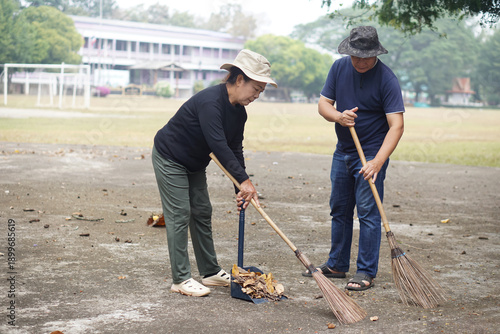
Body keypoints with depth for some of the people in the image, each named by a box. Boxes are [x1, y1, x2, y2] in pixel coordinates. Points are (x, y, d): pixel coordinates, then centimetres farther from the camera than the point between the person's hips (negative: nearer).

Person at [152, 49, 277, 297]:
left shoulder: (239, 111, -3)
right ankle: (180, 279, -3)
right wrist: (244, 180, -37)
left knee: (202, 213, 11)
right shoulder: (210, 102, -31)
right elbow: (218, 145, -37)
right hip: (169, 158, -9)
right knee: (179, 215, -9)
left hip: (194, 164, 9)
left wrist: (243, 188, -8)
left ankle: (211, 272, 21)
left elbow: (235, 149, 0)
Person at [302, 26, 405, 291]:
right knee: (339, 209, 14)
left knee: (367, 212, -7)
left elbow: (396, 125, -23)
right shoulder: (339, 67, -1)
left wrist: (377, 162, -33)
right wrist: (338, 116, -20)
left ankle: (366, 272, 3)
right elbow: (323, 103, 4)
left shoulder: (386, 79, -18)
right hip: (343, 151, 6)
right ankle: (336, 265, 26)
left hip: (372, 153, -6)